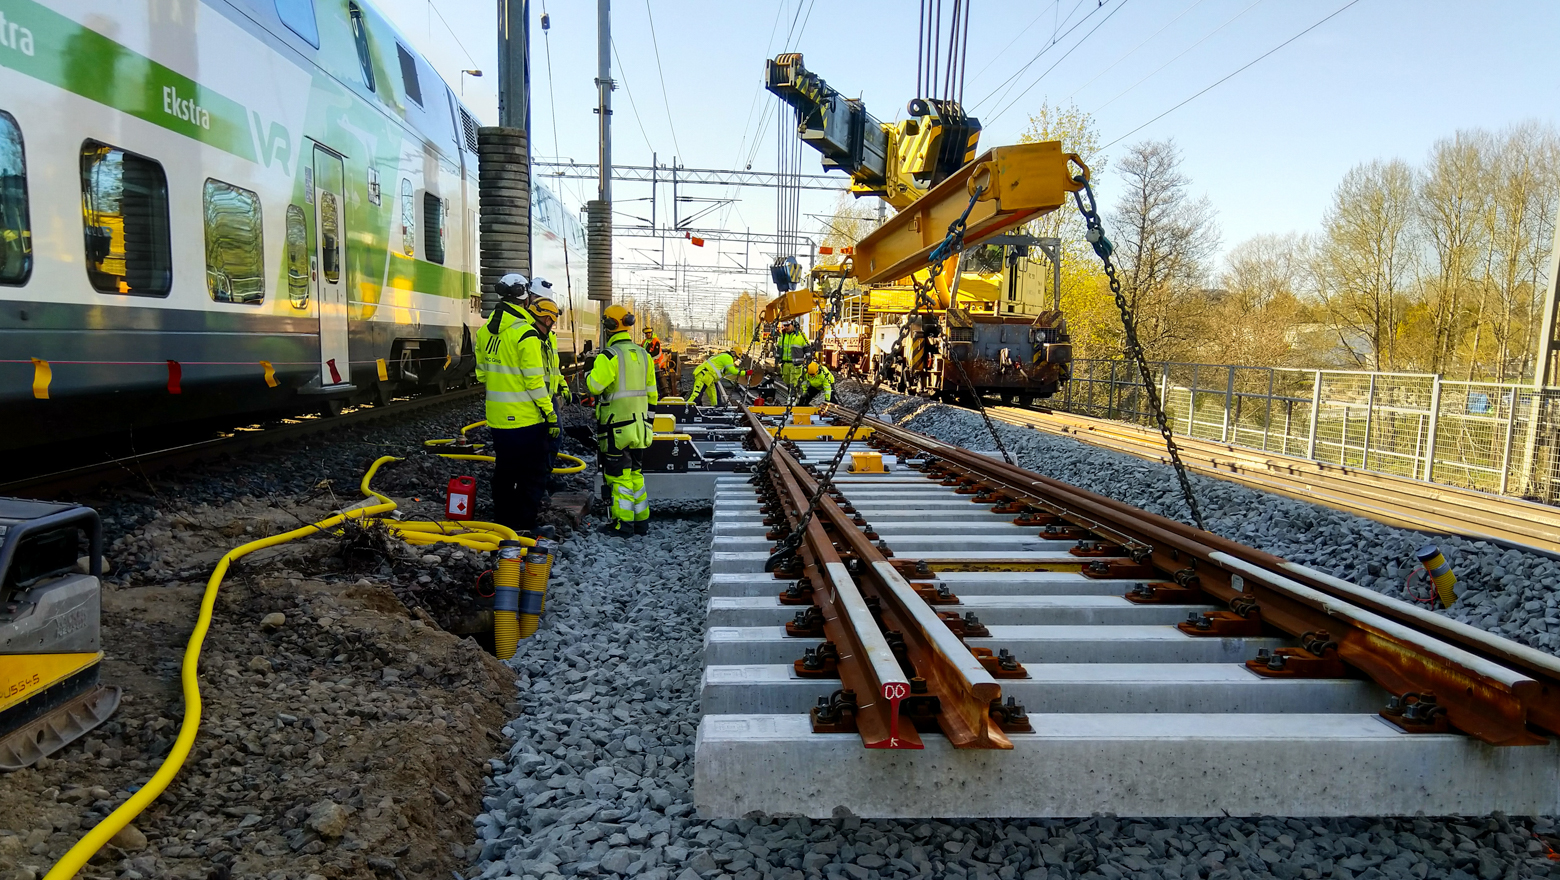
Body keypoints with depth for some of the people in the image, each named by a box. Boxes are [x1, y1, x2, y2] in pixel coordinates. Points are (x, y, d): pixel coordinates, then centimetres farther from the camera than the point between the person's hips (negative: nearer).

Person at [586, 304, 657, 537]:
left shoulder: (609, 356, -15)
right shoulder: (643, 355, 8)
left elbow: (595, 386, -20)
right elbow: (651, 393, 12)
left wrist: (591, 374, 2)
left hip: (616, 427, -7)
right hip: (639, 425, 7)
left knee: (618, 475, 1)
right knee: (635, 472, 16)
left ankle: (622, 523, 4)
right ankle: (641, 521, 20)